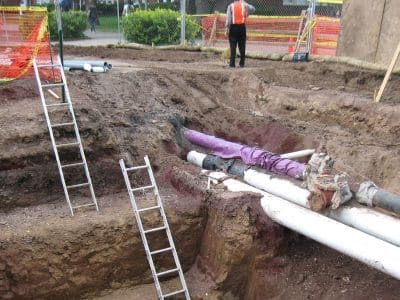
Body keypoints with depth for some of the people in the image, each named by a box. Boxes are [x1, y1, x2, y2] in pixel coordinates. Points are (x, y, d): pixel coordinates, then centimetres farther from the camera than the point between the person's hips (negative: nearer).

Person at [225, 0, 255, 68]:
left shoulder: (230, 6, -2)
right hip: (242, 27, 2)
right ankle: (242, 63, 12)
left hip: (233, 27, -2)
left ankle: (232, 63, -4)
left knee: (233, 46, 0)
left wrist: (227, 29, -5)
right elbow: (253, 9, 18)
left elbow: (228, 19, -7)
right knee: (242, 46, 9)